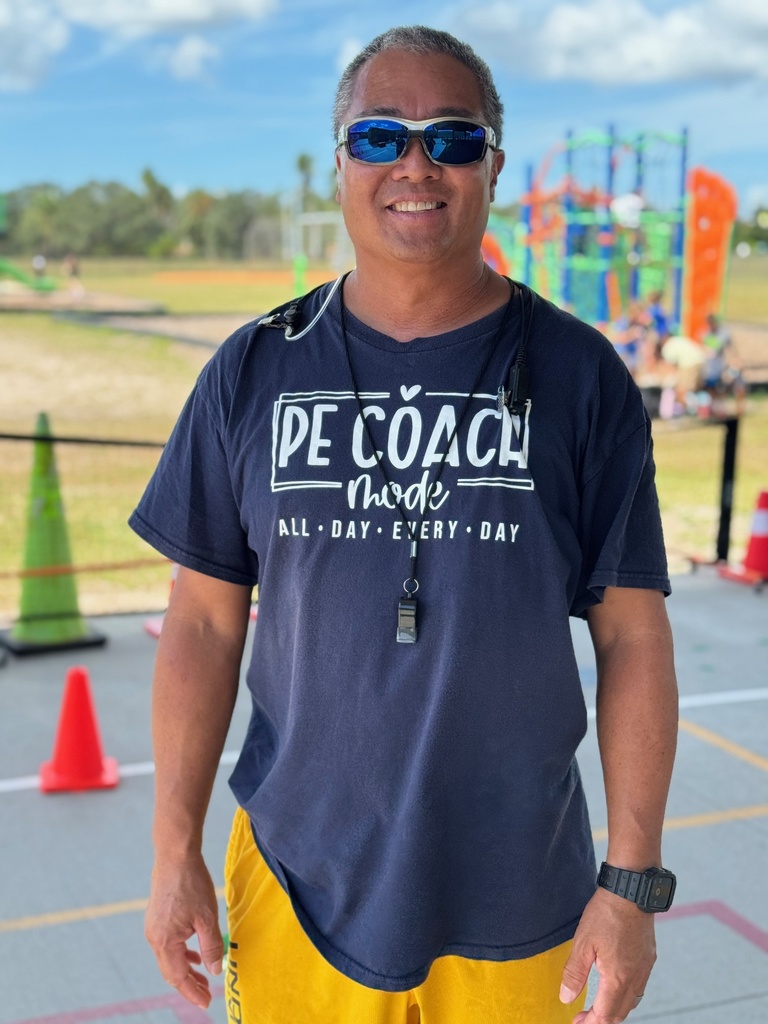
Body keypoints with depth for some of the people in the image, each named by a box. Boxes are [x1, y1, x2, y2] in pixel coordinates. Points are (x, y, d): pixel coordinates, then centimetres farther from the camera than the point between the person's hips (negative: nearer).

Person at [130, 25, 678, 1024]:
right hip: (298, 884, 1)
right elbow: (206, 621, 2)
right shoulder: (254, 373, 0)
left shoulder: (580, 376, -4)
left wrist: (633, 879, -6)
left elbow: (632, 636, -4)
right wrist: (175, 851, -1)